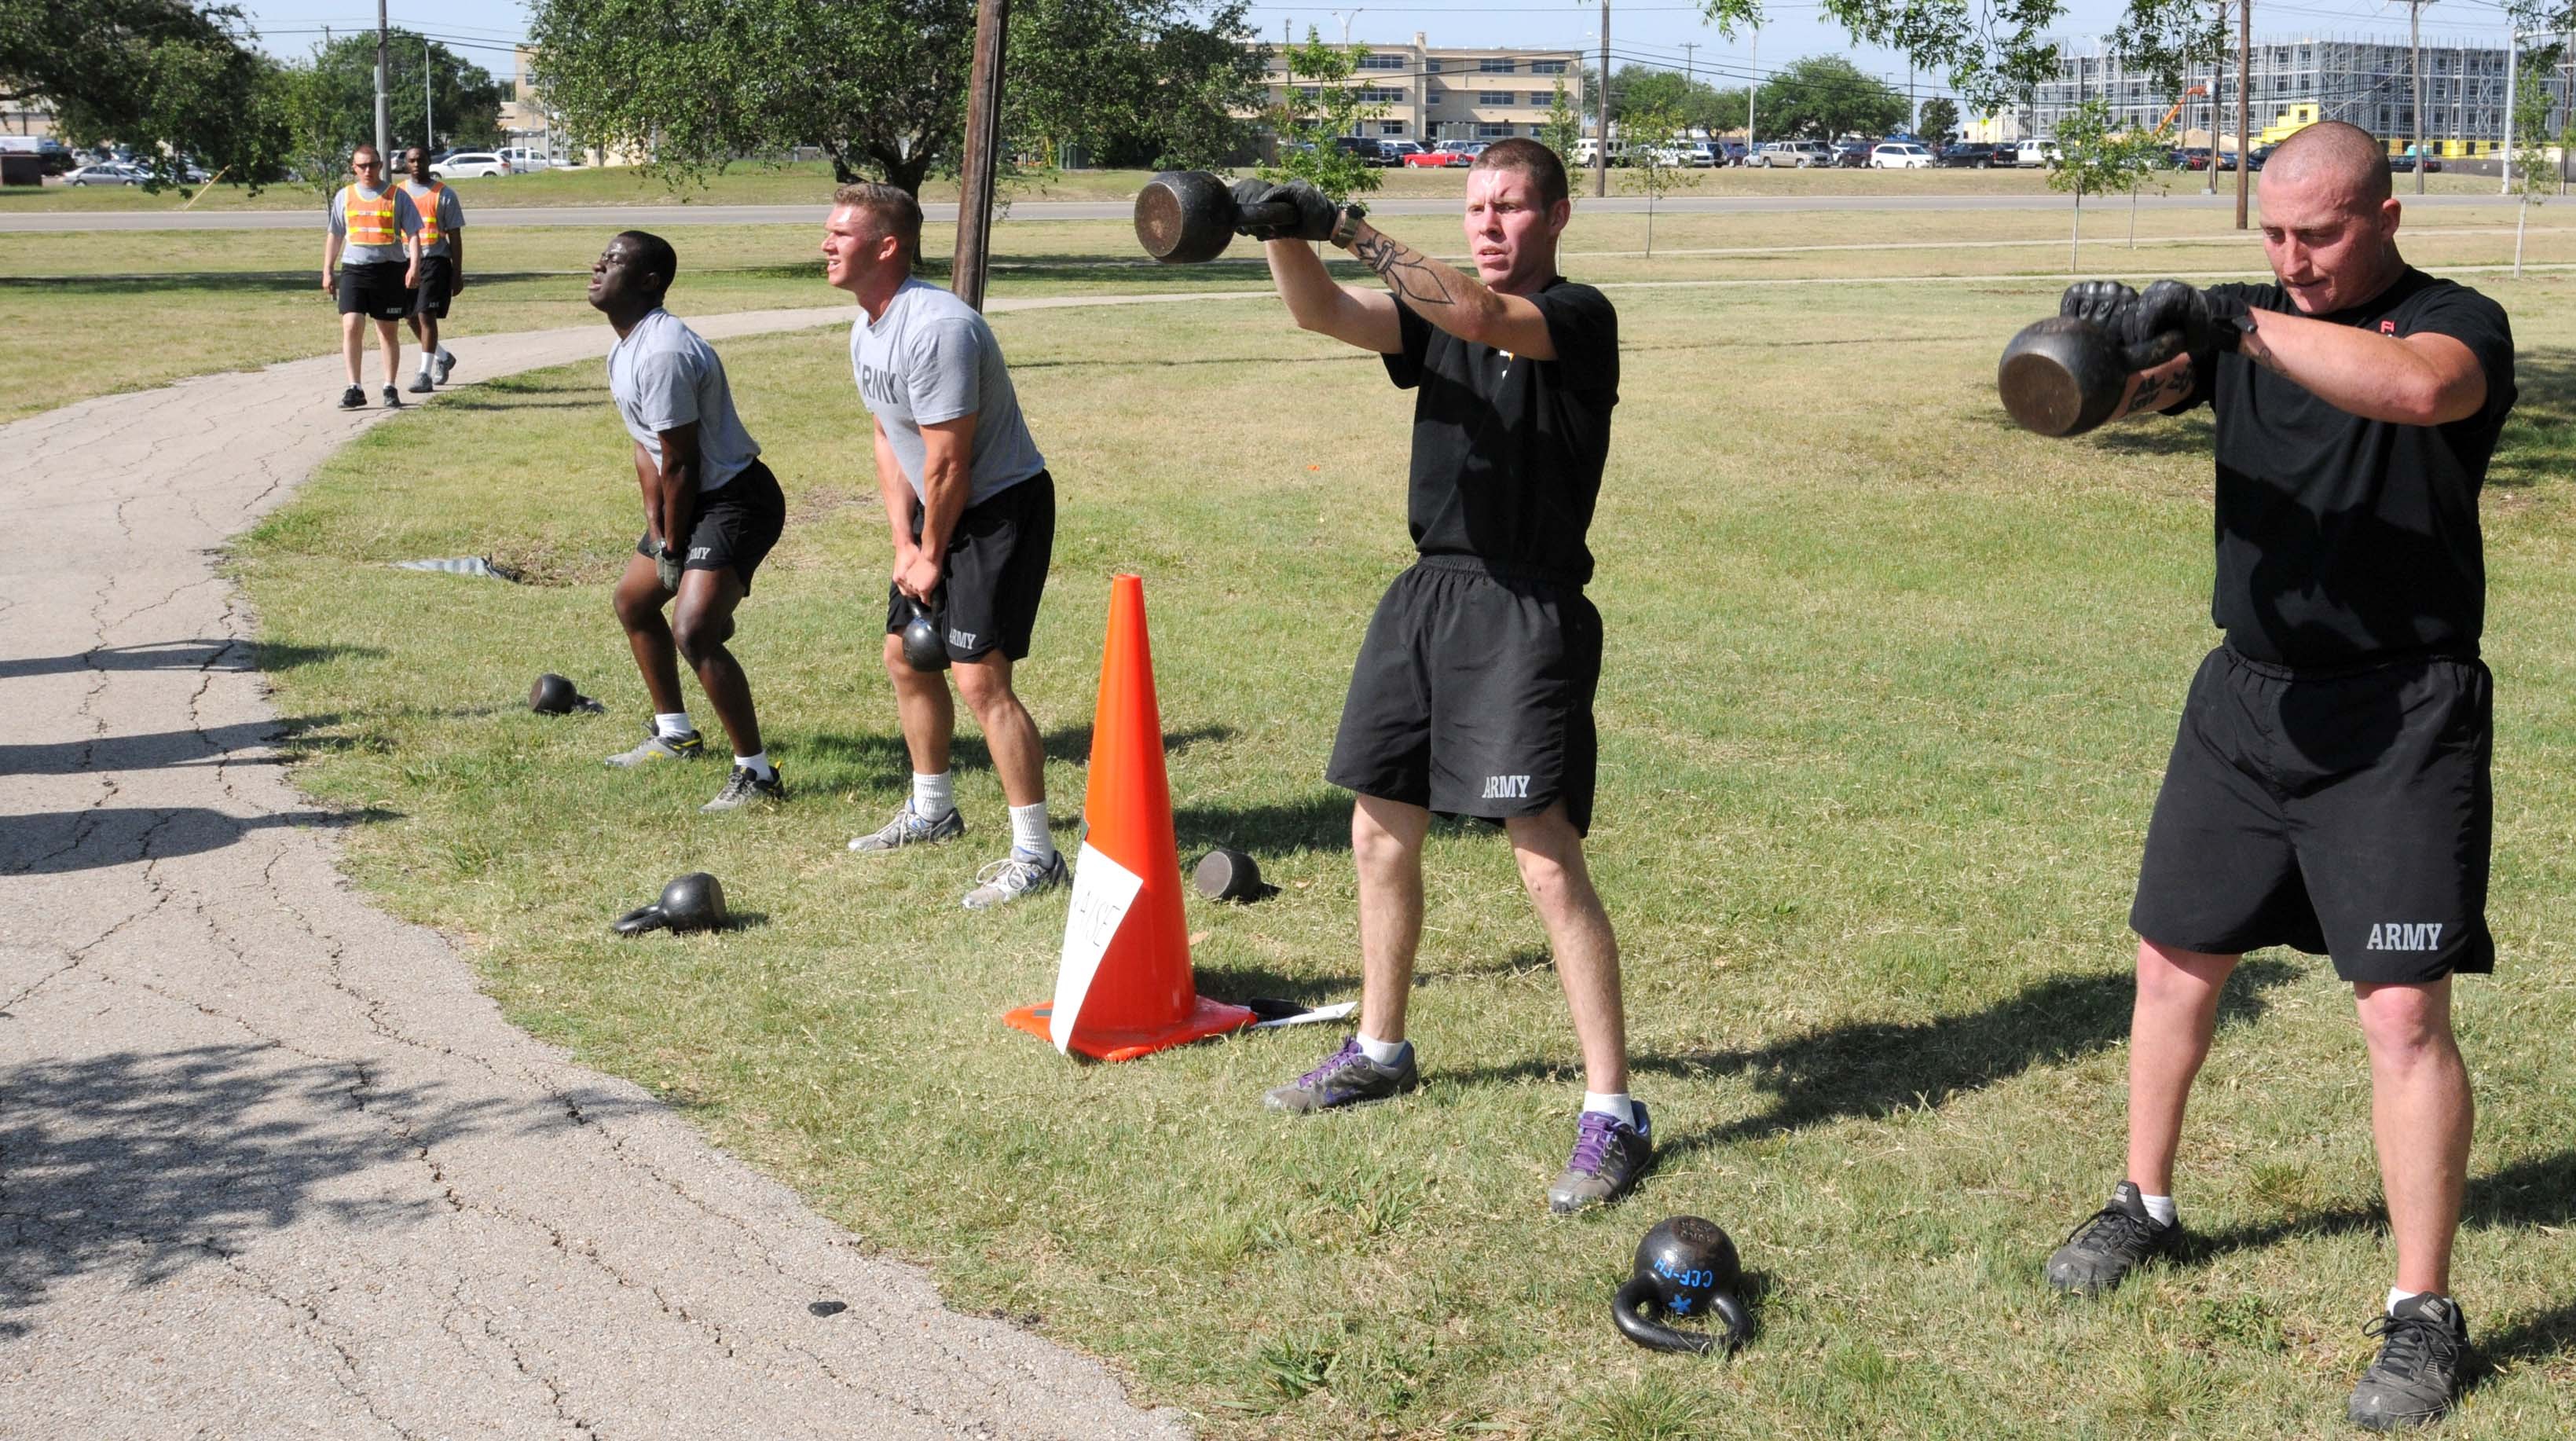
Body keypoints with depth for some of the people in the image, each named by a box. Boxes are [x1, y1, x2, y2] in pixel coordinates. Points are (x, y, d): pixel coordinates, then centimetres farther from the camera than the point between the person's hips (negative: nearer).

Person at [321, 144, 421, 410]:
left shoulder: (397, 196, 2)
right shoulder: (344, 196, 10)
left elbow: (413, 234, 1)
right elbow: (334, 235, 17)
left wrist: (414, 266, -12)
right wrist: (328, 271, 12)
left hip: (389, 269, -1)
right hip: (354, 268, 1)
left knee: (389, 332, 5)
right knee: (351, 327, -10)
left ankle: (390, 389, 15)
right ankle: (354, 389, -6)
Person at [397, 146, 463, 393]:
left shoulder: (444, 194, -1)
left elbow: (455, 236, -1)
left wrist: (457, 273, -6)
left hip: (435, 260, -5)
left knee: (426, 315, -13)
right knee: (412, 317, 11)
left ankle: (424, 373, -10)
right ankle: (443, 356, 34)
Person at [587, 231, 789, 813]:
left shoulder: (662, 354, -26)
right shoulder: (625, 350, 8)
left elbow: (681, 464, -21)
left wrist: (675, 549, -11)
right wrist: (655, 531, 4)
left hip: (735, 499, -11)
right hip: (696, 499, 11)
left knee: (693, 631, -22)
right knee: (633, 599, 24)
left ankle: (757, 774, -14)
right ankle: (675, 734, 40)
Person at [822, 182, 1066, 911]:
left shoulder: (934, 328, -26)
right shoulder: (865, 329, 6)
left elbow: (949, 462, -23)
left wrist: (931, 555, -12)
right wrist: (903, 544, 4)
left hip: (1003, 506, -10)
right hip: (939, 517, 10)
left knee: (979, 675, -17)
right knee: (906, 655, 19)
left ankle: (1035, 854, -11)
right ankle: (932, 809, 39)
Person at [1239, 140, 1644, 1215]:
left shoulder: (1578, 318, -6)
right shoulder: (1435, 309, 13)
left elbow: (1482, 317, -27)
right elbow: (1324, 315, -3)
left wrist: (1349, 230, -31)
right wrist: (1284, 234, -22)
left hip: (1528, 611, -7)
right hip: (1426, 594, 8)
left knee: (1546, 856, -12)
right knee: (1381, 833, 15)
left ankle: (1612, 1111, -6)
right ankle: (1379, 1052, 34)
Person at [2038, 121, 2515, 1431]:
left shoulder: (2457, 324, -8)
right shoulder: (2249, 320, 8)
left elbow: (2415, 387, -32)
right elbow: (2134, 388, -7)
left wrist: (2237, 324, -36)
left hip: (2402, 717, -5)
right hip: (2247, 695, 6)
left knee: (2403, 1011, -9)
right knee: (2175, 963, 14)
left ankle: (2423, 1314, 3)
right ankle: (2145, 1208, 35)